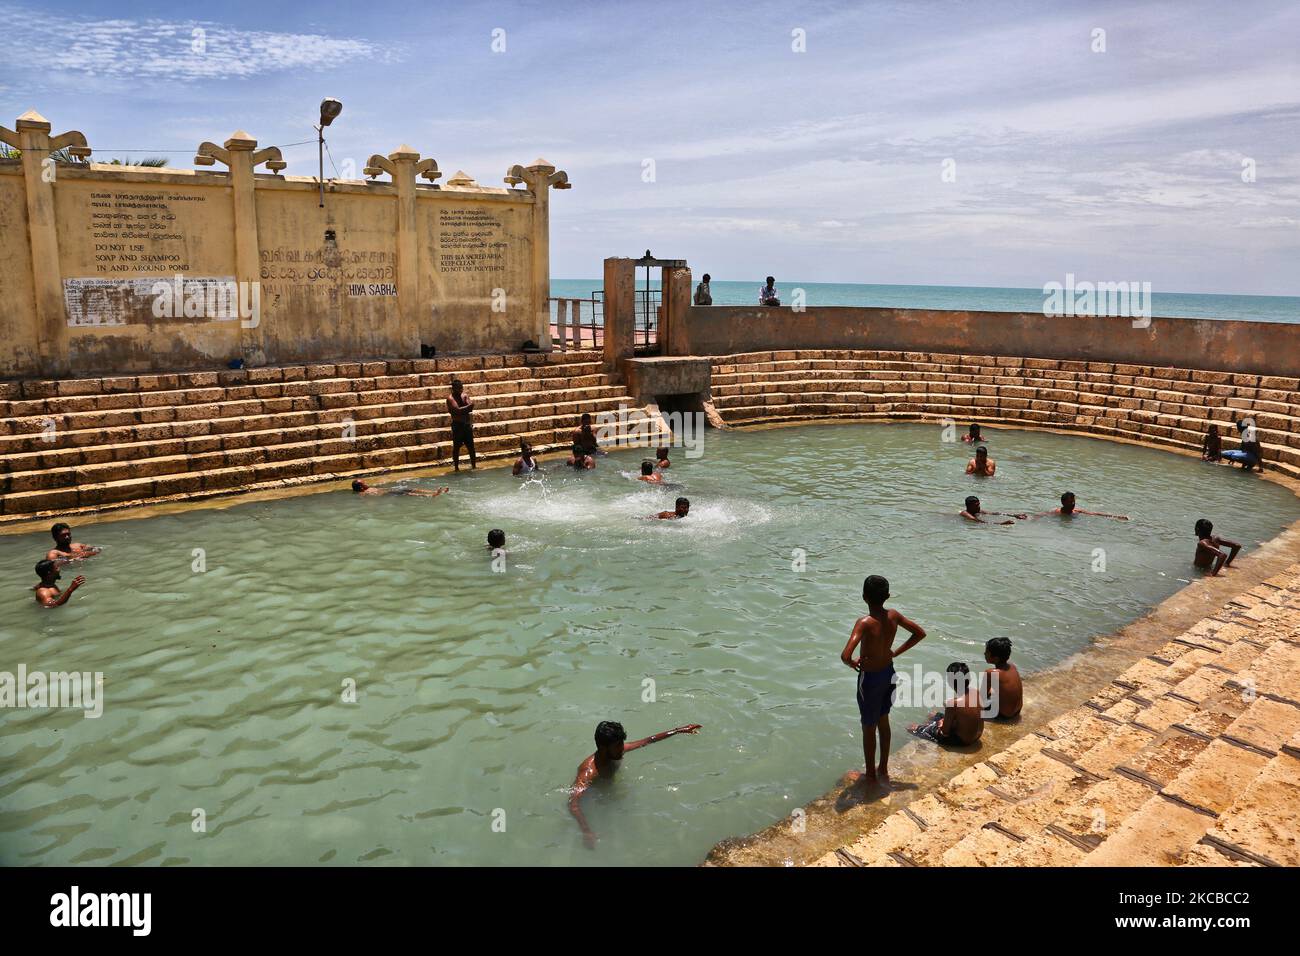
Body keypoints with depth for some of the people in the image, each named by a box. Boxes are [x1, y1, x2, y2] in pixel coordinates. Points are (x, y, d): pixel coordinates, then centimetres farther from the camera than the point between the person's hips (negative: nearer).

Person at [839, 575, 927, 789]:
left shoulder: (865, 623, -30)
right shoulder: (893, 615, -11)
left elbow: (845, 655, -39)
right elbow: (920, 633, 3)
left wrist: (852, 663, -16)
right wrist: (896, 652, 4)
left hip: (870, 678, -6)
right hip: (889, 673, 6)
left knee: (868, 728, 13)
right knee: (883, 722, 24)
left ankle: (870, 776, 29)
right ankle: (883, 771, 39)